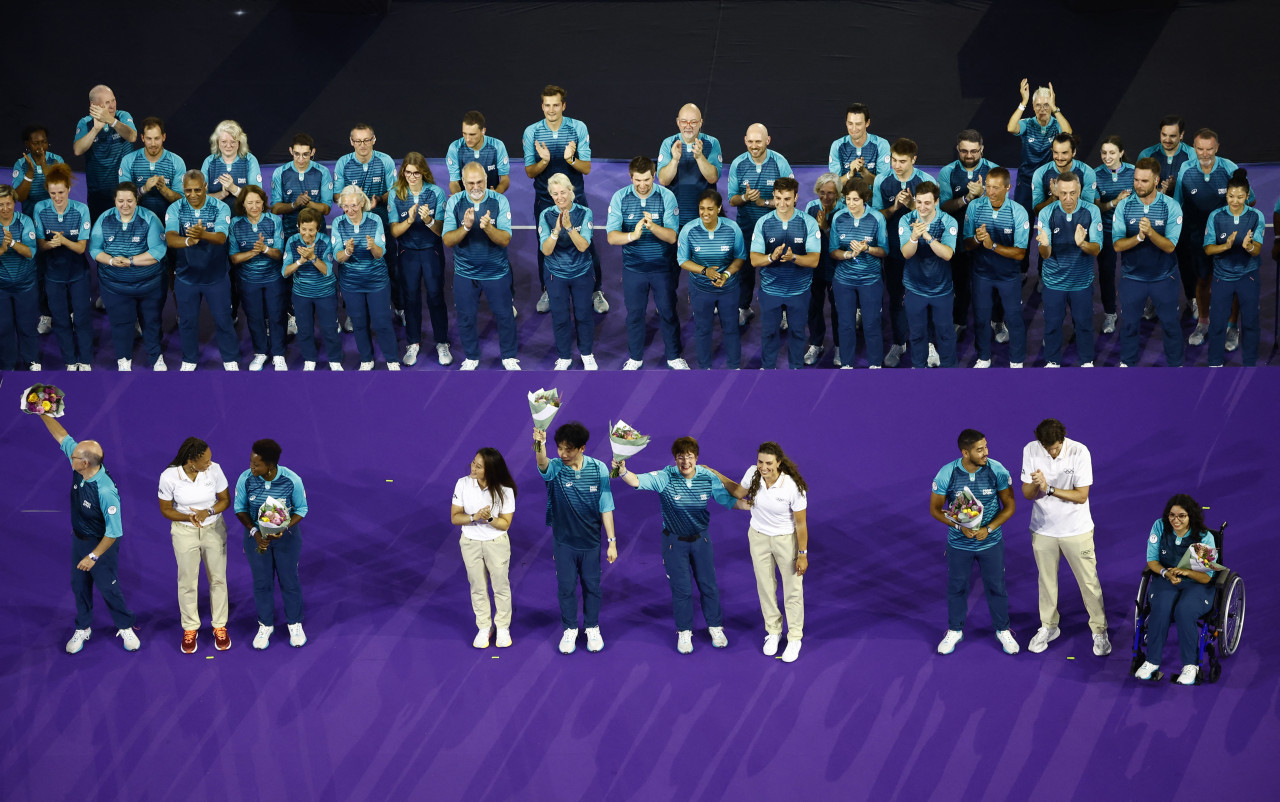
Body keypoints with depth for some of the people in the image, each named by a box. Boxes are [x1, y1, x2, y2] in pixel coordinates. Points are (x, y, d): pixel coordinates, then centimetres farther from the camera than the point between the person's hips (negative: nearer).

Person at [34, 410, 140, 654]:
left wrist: (94, 556, -25)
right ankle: (83, 629, 37)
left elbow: (114, 531, -30)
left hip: (102, 544, -7)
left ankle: (125, 628, 29)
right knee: (79, 585, 19)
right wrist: (42, 414, -7)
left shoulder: (105, 492, -37)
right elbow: (62, 437, -4)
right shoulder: (80, 469, -17)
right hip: (79, 540, 7)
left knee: (108, 587, 9)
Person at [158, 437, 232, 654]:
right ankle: (190, 629, 27)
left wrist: (208, 512, -25)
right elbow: (165, 510, -8)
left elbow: (225, 499, -6)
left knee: (218, 579, 11)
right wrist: (187, 517, -26)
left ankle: (220, 627, 27)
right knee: (187, 582, 9)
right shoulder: (169, 477, -21)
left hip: (214, 529, 1)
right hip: (185, 532, -1)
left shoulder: (214, 469, -18)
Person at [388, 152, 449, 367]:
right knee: (411, 297, 7)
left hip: (432, 250, -1)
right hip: (408, 251, 1)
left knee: (436, 296, -3)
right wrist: (409, 220, -28)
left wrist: (429, 220, -33)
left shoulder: (436, 192, -10)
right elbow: (394, 231, -9)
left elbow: (441, 229, -12)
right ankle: (413, 343, 21)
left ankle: (442, 343, 10)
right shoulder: (395, 194, -6)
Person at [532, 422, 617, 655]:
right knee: (566, 587, 11)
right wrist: (540, 447, -62)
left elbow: (606, 507, -5)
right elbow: (543, 465, -40)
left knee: (592, 585, 12)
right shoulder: (555, 468, -14)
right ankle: (570, 629, 29)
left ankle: (592, 628, 31)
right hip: (563, 541, 0)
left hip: (591, 541, 0)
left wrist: (612, 541, -4)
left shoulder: (598, 469, -11)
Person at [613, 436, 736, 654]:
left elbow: (728, 500, -3)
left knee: (708, 585, 15)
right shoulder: (665, 477, -21)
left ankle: (715, 626, 35)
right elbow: (637, 481, -34)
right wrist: (623, 472, -54)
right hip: (674, 541, -2)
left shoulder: (708, 478, -13)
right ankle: (684, 632, 29)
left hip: (700, 538, 2)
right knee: (681, 589, 9)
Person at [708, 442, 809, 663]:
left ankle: (795, 638, 26)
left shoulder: (794, 487, -29)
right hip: (758, 537, 4)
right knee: (765, 586, 17)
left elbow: (801, 523, -17)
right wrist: (715, 474, 2)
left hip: (786, 539, -4)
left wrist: (802, 554, -11)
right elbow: (739, 492, 6)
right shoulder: (753, 474, -18)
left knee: (793, 589, 9)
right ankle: (773, 631, 38)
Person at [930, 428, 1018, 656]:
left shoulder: (997, 471, -16)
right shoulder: (947, 474, -18)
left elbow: (1009, 506, -7)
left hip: (991, 542, 0)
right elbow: (935, 509, -7)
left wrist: (988, 529, -20)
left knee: (996, 587, 14)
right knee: (957, 588, 16)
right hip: (959, 544, 0)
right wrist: (960, 526, -21)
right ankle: (955, 631, 36)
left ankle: (1002, 630, 35)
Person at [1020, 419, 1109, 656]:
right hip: (1043, 528, 2)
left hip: (1076, 530, -2)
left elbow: (1081, 495, -18)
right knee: (1046, 580, 16)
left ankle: (1099, 630, 21)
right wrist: (1036, 485, -31)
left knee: (1089, 582, 5)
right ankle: (1049, 627, 34)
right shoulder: (1030, 451, -11)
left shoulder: (1079, 452, -19)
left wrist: (1049, 488, -29)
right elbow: (1027, 494, -8)